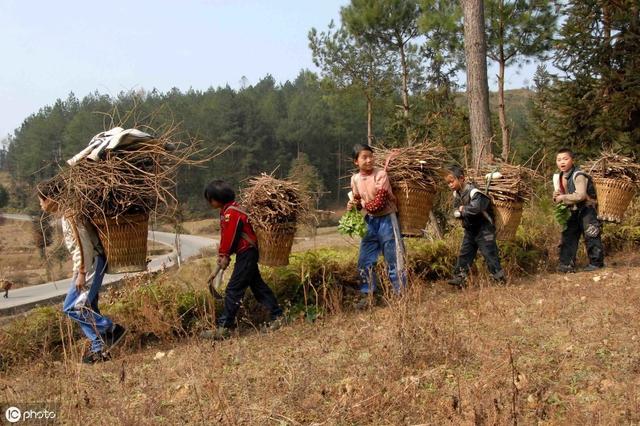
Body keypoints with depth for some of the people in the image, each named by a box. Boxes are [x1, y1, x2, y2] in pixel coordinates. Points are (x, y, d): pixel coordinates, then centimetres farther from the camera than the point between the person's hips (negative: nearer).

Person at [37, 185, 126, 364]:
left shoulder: (68, 215, -17)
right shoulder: (68, 213, 14)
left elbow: (83, 244, -23)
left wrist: (81, 273, -23)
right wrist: (79, 270, 24)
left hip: (91, 263, -10)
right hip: (90, 263, 10)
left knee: (72, 307, -8)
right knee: (87, 308, 12)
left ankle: (113, 329, -2)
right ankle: (100, 349, 16)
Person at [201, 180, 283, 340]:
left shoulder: (231, 213, -21)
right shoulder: (226, 212, 11)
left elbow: (229, 237, -19)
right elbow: (224, 238, 12)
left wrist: (224, 256, -6)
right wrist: (222, 256, 5)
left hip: (247, 253, -10)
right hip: (247, 254, 10)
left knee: (233, 290, -9)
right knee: (257, 285, 16)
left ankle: (223, 328, -6)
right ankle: (277, 315, 24)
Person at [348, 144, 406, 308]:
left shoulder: (380, 174, -15)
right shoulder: (355, 179, 3)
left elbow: (380, 202, -20)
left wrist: (364, 204, -10)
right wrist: (353, 205, -5)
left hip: (386, 220, -5)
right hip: (369, 221, 5)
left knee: (393, 259, 1)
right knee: (365, 261, 7)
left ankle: (401, 294, 12)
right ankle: (367, 295, 18)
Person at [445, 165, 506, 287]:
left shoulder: (473, 192, -23)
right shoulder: (457, 193, 5)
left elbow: (475, 208, -36)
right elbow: (455, 210, 10)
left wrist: (463, 209, -20)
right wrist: (458, 213, -14)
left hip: (484, 229, -8)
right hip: (470, 229, 8)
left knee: (489, 253, -4)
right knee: (464, 254, 8)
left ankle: (500, 278, 5)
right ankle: (459, 278, 13)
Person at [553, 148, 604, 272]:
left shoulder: (578, 176, -21)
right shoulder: (557, 177, 4)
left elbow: (580, 196, -31)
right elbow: (558, 194, 17)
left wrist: (562, 198, -23)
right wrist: (556, 196, -8)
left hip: (586, 209, -8)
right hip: (573, 211, 8)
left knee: (591, 235, -4)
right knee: (568, 236, 8)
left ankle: (596, 262, 8)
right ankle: (567, 264, 15)